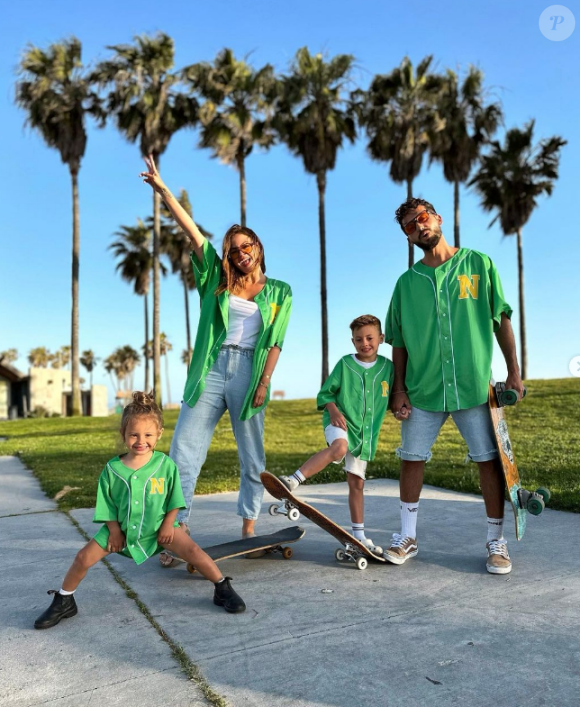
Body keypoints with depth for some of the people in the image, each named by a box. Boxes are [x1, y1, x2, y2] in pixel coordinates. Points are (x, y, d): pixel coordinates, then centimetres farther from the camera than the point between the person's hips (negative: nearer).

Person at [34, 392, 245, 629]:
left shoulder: (166, 465, -16)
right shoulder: (112, 469, -14)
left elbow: (174, 500, -5)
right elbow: (107, 506, -3)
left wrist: (167, 525, -9)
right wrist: (114, 530, -6)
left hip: (158, 526, -1)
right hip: (120, 527, 2)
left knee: (192, 550, -16)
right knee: (83, 558, -3)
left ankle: (223, 589, 2)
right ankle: (64, 601, 23)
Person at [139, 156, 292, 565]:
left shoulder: (279, 291, 10)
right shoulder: (219, 280, 13)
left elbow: (275, 341, 2)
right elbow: (192, 232, 7)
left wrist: (264, 382, -9)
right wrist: (162, 189, 2)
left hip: (248, 371, -1)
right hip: (210, 370, 2)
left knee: (252, 457, 5)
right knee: (184, 451, -4)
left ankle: (249, 528, 19)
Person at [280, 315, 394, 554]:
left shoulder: (387, 366, 5)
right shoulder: (345, 363, -2)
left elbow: (391, 397, 14)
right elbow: (325, 393, 2)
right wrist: (333, 410, -16)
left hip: (366, 431, 3)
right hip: (341, 422, -3)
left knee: (357, 483, 9)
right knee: (339, 447, -38)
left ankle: (359, 535, 21)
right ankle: (293, 480, -39)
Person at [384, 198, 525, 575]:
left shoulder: (478, 264, 4)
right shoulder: (407, 282, 8)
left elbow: (502, 319, 5)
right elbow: (399, 341, 10)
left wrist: (514, 372, 0)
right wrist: (399, 388, 4)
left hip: (475, 385, -1)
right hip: (423, 389, 2)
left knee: (490, 459, 2)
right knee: (412, 459, 4)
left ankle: (497, 541, 18)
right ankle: (408, 537, 20)